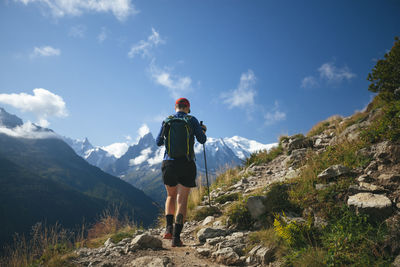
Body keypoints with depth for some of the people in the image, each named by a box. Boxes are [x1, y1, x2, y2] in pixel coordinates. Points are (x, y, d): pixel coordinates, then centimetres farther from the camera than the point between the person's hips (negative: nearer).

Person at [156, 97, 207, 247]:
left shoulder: (167, 121, 6)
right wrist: (203, 131, 24)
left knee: (171, 196, 22)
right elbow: (202, 140, 3)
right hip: (186, 164, -2)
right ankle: (176, 236, -5)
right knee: (182, 200, 2)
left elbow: (158, 142, 12)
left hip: (169, 163, 2)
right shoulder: (192, 120, 1)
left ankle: (169, 227, 9)